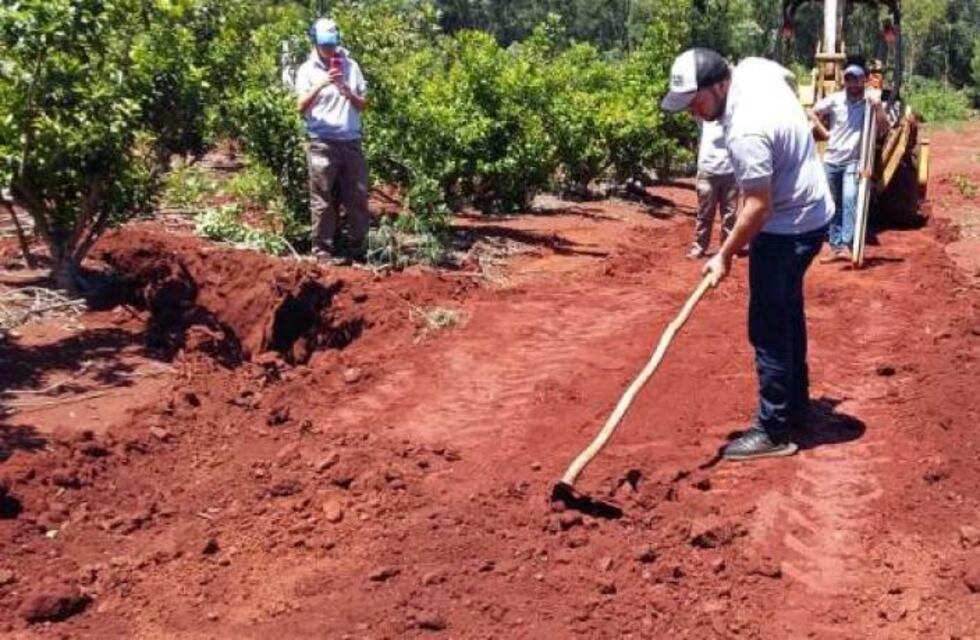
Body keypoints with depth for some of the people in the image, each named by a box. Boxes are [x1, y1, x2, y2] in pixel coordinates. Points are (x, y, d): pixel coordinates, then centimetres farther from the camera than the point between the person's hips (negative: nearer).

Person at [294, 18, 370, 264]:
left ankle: (358, 251, 13)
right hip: (322, 142, -3)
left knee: (358, 198, 5)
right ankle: (323, 250, 5)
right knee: (323, 201, -1)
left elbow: (363, 104, 12)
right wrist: (320, 85, -20)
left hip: (351, 141, 3)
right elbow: (301, 107, -7)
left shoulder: (351, 66, 11)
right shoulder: (308, 70, 2)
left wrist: (348, 93, -7)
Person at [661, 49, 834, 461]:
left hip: (788, 229, -10)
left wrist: (725, 255, -18)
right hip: (810, 212, 10)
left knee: (768, 329, -4)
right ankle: (796, 402, 37)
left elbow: (758, 207, -27)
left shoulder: (745, 132, -32)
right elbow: (789, 77, 20)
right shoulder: (755, 68, -4)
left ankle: (773, 432, 3)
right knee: (787, 313, 22)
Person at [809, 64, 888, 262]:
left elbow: (884, 130, -9)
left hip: (853, 162, -3)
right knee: (833, 206, 9)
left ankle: (845, 246, -28)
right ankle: (835, 246, 18)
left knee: (849, 200, -21)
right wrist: (824, 132, 2)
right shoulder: (834, 100, -2)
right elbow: (813, 112, 12)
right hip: (831, 161, 3)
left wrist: (878, 109, -22)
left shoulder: (870, 103, -4)